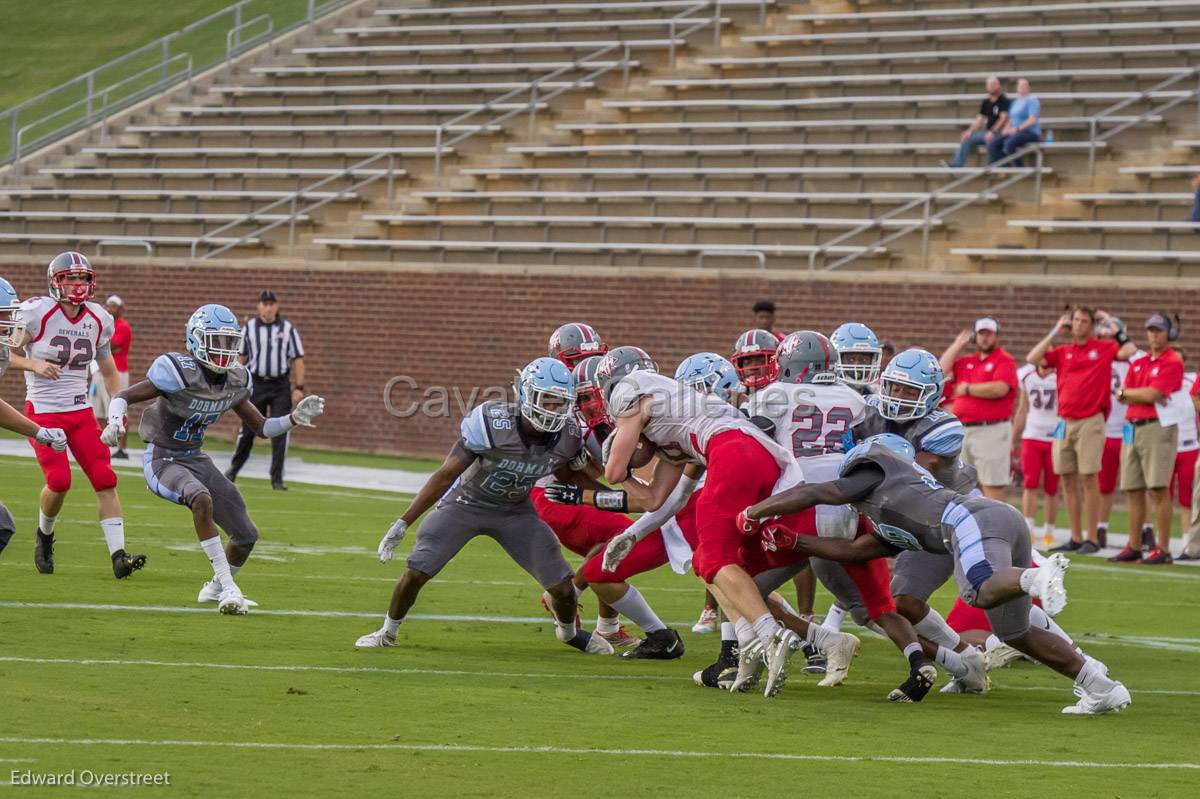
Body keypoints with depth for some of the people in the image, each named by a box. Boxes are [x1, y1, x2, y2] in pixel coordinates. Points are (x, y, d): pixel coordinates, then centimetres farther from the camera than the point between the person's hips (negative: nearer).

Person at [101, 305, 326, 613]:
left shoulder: (236, 381, -2)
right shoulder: (179, 373, -22)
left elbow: (260, 428, 8)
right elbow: (123, 396, -17)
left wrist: (295, 419, -8)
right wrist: (116, 420, -38)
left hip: (195, 459, 7)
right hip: (162, 459, -7)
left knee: (246, 535, 2)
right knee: (201, 498, -38)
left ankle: (217, 588, 33)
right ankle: (227, 586, -31)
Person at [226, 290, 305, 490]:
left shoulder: (288, 329, 0)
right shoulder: (249, 328, 3)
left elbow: (297, 359, 0)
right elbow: (242, 357, 9)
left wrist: (298, 387, -7)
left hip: (280, 386, -1)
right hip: (256, 384, 1)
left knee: (280, 432, -5)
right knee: (248, 429, 4)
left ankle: (277, 479, 0)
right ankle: (234, 469, 22)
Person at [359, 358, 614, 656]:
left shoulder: (567, 436, -20)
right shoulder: (491, 423, -33)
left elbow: (565, 474, 5)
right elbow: (446, 475, -23)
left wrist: (579, 465, -20)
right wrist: (402, 524, -22)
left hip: (515, 511, 3)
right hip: (465, 504, -3)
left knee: (562, 586, -3)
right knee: (415, 573, -12)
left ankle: (569, 631, 32)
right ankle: (388, 633, 17)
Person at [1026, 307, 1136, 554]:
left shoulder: (1104, 348, 3)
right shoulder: (1062, 352, 13)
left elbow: (1128, 351, -13)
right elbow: (1033, 358, 3)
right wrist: (1055, 333, 4)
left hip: (1090, 421, -5)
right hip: (1065, 422, 5)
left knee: (1088, 478, -7)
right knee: (1068, 480, 6)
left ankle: (1092, 539, -3)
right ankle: (1075, 538, 13)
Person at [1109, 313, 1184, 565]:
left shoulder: (1173, 363, -4)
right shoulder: (1138, 363, 19)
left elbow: (1151, 394, -13)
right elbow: (1123, 397, 10)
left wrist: (1128, 392, 3)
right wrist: (1147, 395, -6)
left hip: (1158, 428, -7)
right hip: (1132, 428, 7)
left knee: (1159, 489, -11)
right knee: (1134, 491, 8)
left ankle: (1163, 549, -10)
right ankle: (1134, 547, 13)